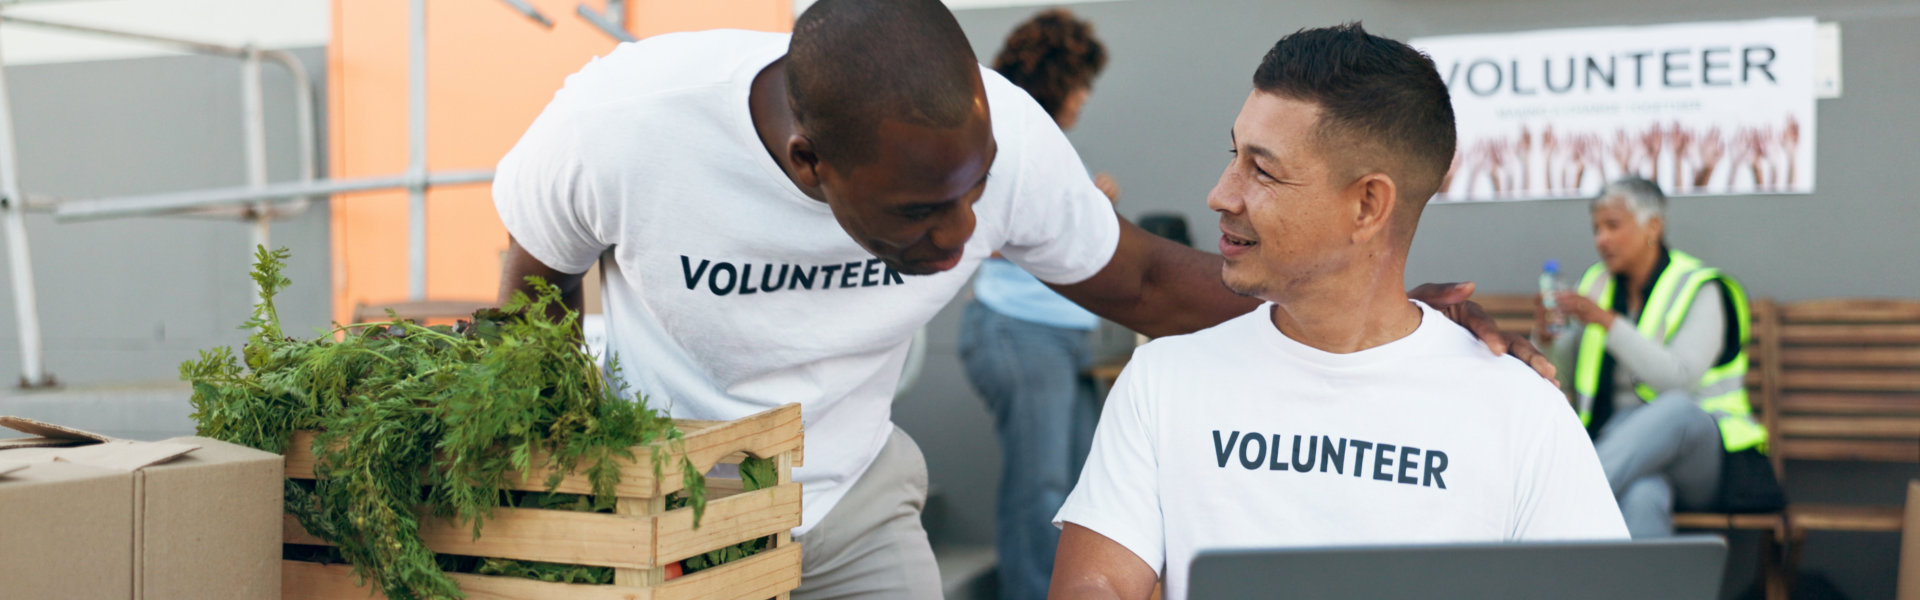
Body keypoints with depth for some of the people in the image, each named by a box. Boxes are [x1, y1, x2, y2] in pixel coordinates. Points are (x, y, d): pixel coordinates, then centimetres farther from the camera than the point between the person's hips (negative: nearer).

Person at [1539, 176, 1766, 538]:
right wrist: (1545, 341, -8)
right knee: (1641, 498, -37)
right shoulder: (1597, 285, 14)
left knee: (1675, 409, -41)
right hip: (1620, 447, 3)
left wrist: (1607, 322, -22)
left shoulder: (1699, 289, -1)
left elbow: (1679, 377, -18)